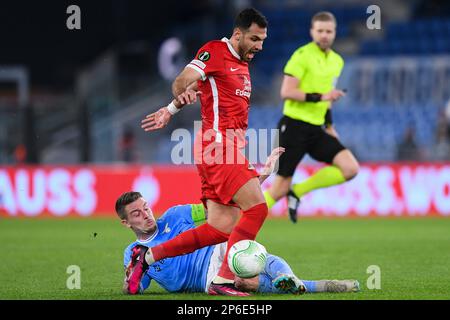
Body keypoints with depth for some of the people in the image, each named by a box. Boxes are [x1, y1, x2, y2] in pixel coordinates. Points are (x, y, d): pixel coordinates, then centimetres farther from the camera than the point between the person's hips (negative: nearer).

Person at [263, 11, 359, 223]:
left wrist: (329, 125, 21)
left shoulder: (336, 61, 13)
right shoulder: (303, 55, -10)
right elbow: (286, 92, -17)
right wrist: (320, 97, -23)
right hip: (294, 126, -7)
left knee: (350, 168, -10)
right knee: (280, 186, -8)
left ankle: (297, 192, 2)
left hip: (316, 130, 7)